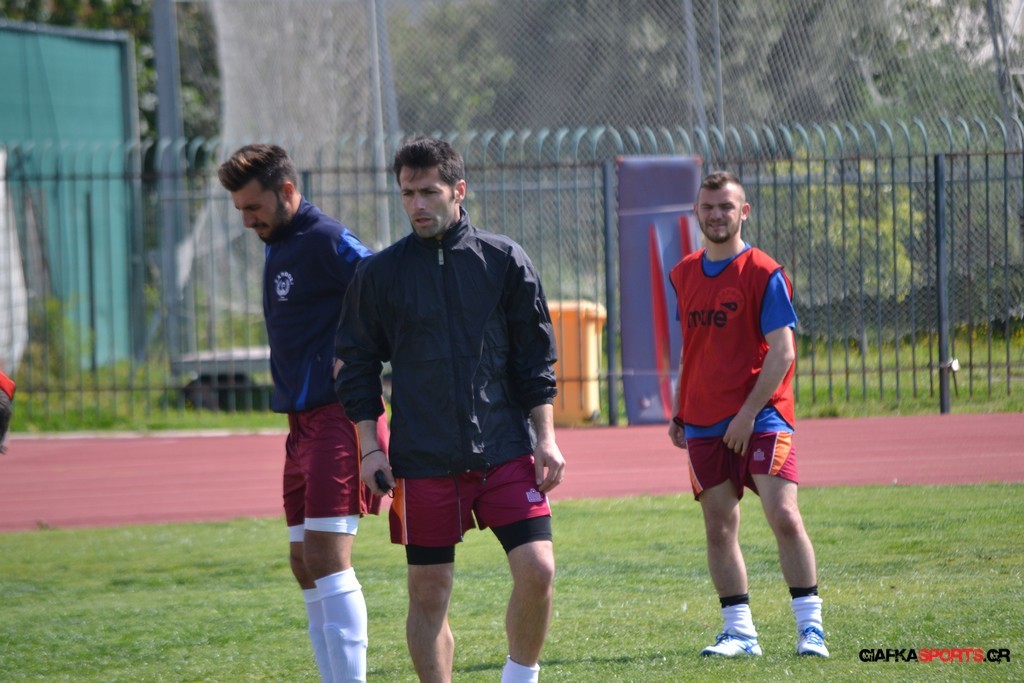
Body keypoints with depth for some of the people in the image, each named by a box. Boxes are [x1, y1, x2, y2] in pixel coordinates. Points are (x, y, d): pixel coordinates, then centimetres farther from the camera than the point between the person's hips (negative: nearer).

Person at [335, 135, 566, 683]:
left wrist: (545, 438, 2)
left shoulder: (504, 260, 4)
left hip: (505, 450, 0)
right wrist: (370, 447, 2)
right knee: (428, 593, 2)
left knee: (536, 571, -12)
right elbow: (358, 365, 9)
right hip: (422, 460, 0)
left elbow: (535, 358, 7)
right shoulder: (378, 274, 4)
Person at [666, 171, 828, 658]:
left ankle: (810, 626, -8)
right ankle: (739, 631, 7)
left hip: (761, 418, -5)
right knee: (718, 528, 2)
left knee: (783, 516, -13)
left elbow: (782, 352, -10)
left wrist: (749, 413, -16)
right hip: (704, 425, 5)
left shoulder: (764, 274, -5)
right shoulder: (683, 275, 13)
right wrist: (678, 413, 17)